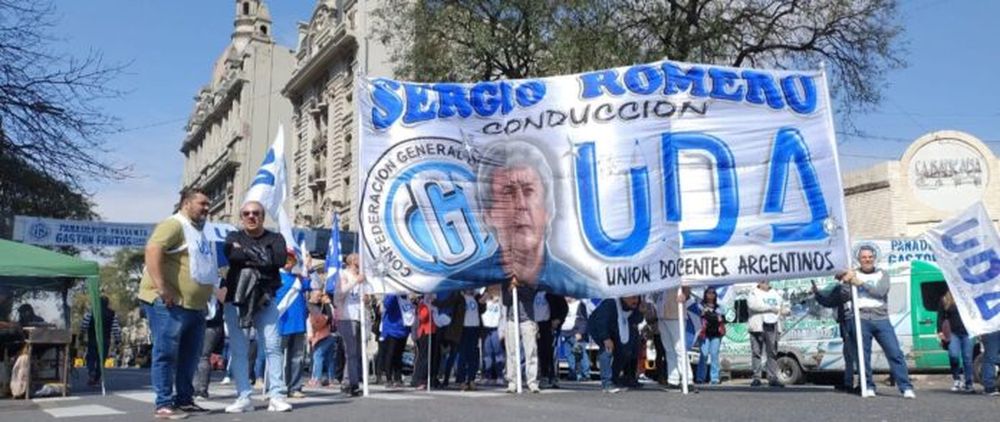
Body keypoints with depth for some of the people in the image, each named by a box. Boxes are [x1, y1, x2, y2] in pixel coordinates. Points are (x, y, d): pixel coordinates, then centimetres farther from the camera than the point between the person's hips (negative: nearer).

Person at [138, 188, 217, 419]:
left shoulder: (198, 232, 22)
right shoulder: (174, 225, -9)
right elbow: (152, 250, -24)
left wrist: (205, 297, 23)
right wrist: (161, 288, -30)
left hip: (195, 306, 10)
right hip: (169, 304, -10)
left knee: (189, 356, 12)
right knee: (166, 353, -7)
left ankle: (184, 399, 20)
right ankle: (163, 404, -5)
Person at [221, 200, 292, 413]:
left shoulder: (274, 238, 10)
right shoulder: (234, 237, 12)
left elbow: (280, 259, -11)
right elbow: (232, 255, -12)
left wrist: (248, 254, -6)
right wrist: (263, 256, -10)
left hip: (265, 300, -1)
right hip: (236, 300, 1)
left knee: (272, 347, -6)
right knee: (238, 350, 0)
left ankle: (276, 395, -5)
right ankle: (244, 397, 5)